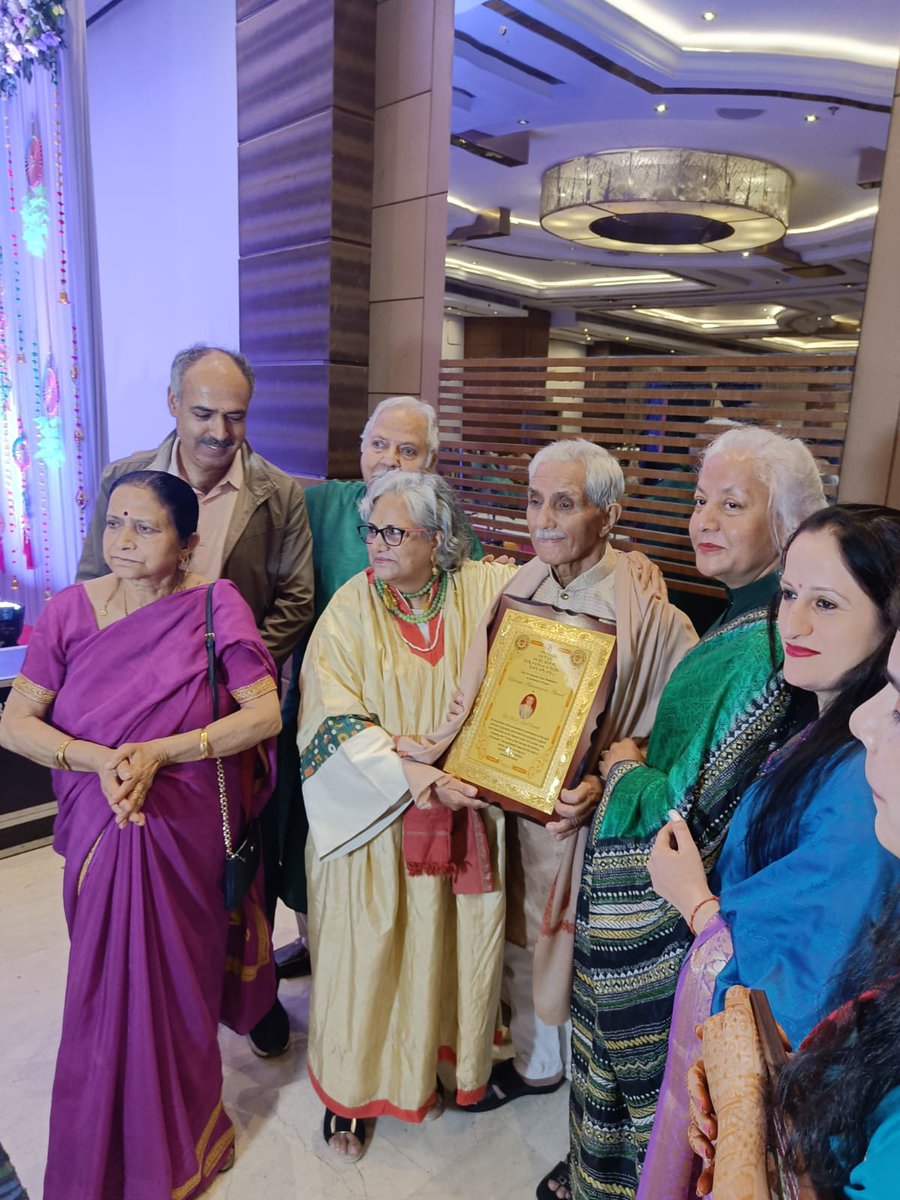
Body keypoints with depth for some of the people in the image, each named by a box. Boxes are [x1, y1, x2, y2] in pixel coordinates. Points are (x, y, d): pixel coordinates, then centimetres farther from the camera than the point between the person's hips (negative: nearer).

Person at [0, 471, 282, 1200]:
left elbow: (266, 712, -15)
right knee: (106, 987, 15)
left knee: (175, 983, 13)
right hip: (97, 831, 2)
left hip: (185, 833, -2)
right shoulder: (72, 609, -6)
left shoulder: (215, 607, -11)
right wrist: (97, 760, -23)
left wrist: (158, 752, -22)